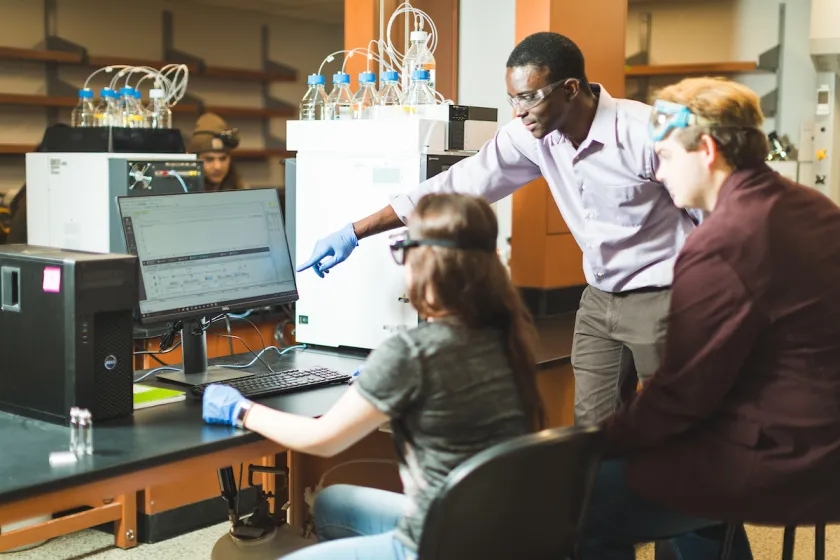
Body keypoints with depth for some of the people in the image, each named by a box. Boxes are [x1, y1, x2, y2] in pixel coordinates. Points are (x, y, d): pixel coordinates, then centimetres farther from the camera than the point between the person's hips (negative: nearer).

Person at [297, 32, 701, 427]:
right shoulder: (531, 136, -6)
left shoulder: (646, 133, -21)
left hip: (659, 300, -5)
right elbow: (457, 185, -4)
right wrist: (355, 233, -7)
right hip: (598, 298, 5)